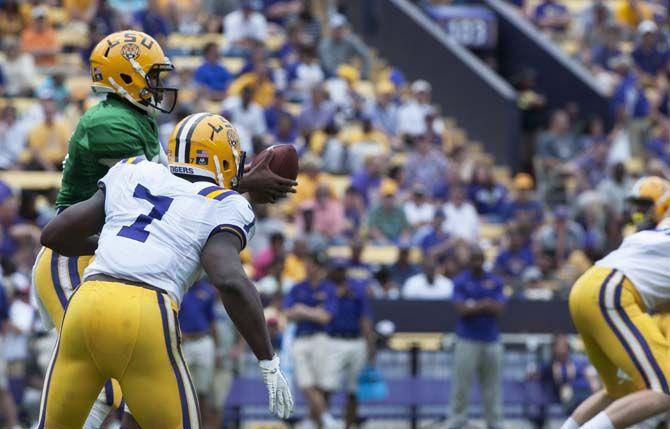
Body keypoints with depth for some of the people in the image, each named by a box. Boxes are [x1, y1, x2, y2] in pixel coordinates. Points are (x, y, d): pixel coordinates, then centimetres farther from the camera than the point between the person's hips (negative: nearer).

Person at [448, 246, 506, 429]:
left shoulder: (495, 281, 7)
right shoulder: (461, 281, 0)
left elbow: (499, 309, -5)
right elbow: (462, 309, -11)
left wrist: (474, 306, -11)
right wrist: (486, 305, -9)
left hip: (491, 340, 3)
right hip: (467, 340, -2)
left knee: (493, 386, 5)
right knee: (461, 384, -4)